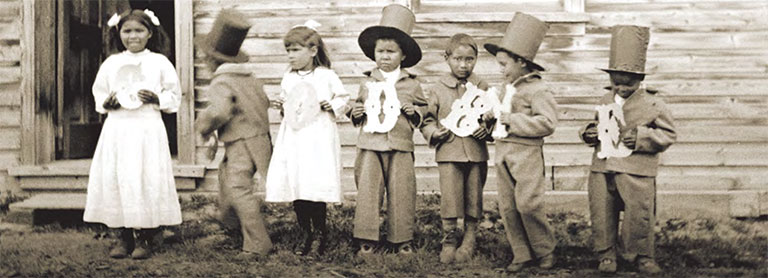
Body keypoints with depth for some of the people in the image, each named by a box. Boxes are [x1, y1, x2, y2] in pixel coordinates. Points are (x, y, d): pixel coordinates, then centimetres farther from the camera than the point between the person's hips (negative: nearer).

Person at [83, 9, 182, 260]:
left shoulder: (159, 62, 3)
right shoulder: (111, 63, 10)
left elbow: (175, 96, 6)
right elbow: (99, 93, 16)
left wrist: (157, 99, -12)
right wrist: (106, 103, -4)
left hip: (148, 128, -3)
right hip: (116, 129, 3)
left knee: (147, 181, -5)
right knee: (114, 180, 0)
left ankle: (144, 238, 5)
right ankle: (123, 237, 10)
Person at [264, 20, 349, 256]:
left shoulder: (327, 76, -1)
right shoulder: (288, 78, 13)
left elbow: (343, 98, 6)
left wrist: (332, 106, -12)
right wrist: (281, 107, 3)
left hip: (319, 139, -5)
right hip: (293, 138, 5)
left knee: (316, 185, -11)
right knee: (293, 184, 2)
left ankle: (321, 232, 6)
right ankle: (306, 234, 15)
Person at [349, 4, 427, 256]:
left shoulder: (411, 84, 5)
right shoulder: (367, 83, 11)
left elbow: (424, 108, 13)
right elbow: (358, 105, 22)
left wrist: (415, 112, -7)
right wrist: (355, 112, 1)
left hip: (400, 147, -1)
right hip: (370, 144, 2)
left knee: (401, 192, 2)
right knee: (367, 190, -1)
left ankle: (402, 239, 14)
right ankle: (367, 239, 6)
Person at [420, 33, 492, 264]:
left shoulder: (482, 88, 7)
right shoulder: (438, 90, 4)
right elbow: (427, 120, 8)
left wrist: (487, 129, -8)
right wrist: (434, 133, -10)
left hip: (476, 153, 2)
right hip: (448, 153, -1)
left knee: (474, 201, 8)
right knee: (449, 199, -4)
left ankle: (468, 242, 22)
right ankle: (449, 242, 11)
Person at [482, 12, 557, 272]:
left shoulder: (538, 89, -10)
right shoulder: (507, 87, 17)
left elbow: (548, 123, -19)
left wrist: (513, 121, -19)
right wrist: (493, 120, 11)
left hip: (526, 154, -8)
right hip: (503, 152, 8)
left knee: (528, 204, -10)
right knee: (508, 207, 6)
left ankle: (545, 250, 9)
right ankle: (521, 254, 14)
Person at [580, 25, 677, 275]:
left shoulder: (653, 104, -1)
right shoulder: (604, 101, 13)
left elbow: (668, 134, -2)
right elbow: (596, 125, 27)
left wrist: (641, 137, -16)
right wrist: (589, 134, 3)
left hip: (637, 170, -4)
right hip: (602, 168, 4)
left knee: (640, 215, -2)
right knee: (602, 214, 5)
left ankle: (643, 257, 16)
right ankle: (606, 254, 20)